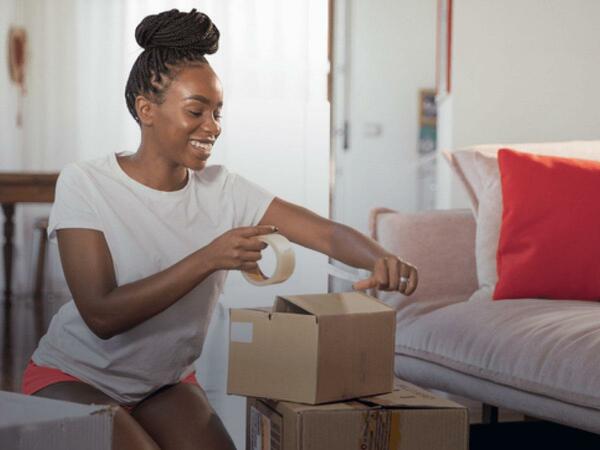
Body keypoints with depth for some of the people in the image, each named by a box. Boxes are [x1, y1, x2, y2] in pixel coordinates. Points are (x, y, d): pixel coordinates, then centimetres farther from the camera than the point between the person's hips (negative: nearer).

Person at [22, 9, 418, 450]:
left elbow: (328, 232, -14)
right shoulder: (86, 183, -18)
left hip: (167, 381, 4)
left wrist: (379, 260, -36)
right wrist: (207, 259, -35)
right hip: (74, 377, -4)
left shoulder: (222, 190, -7)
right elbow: (101, 316, -26)